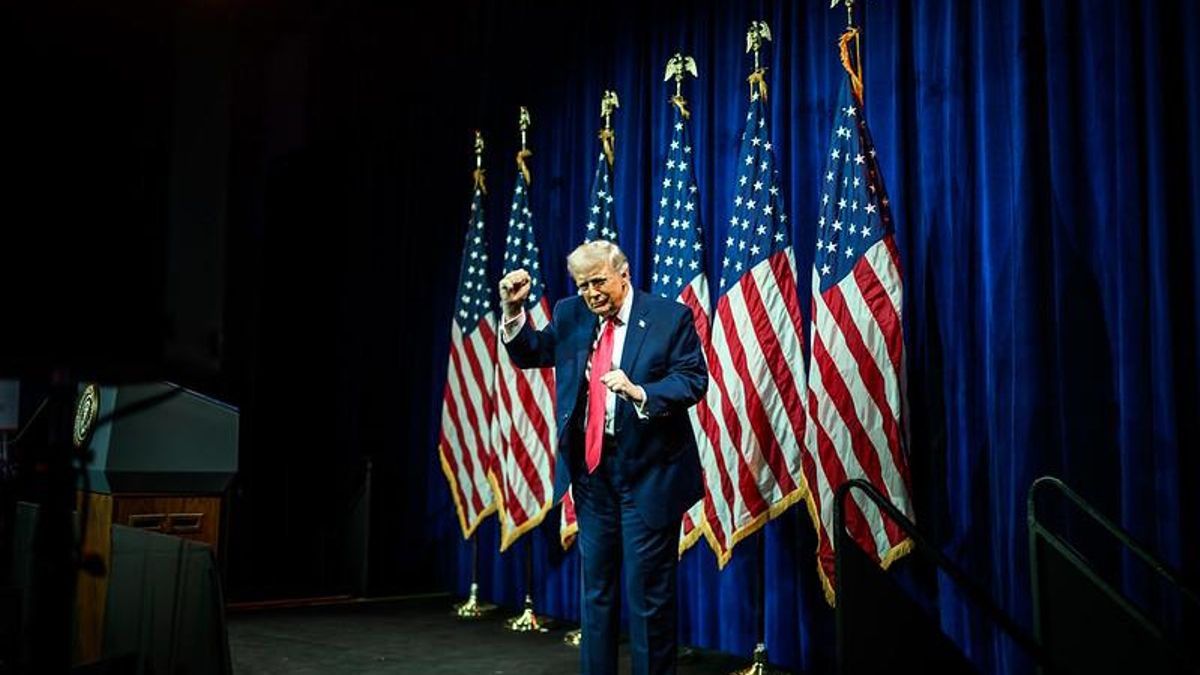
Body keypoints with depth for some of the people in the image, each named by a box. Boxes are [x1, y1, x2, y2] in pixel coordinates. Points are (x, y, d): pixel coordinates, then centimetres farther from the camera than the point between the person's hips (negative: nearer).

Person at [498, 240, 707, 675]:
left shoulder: (670, 317, -7)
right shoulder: (570, 315, 7)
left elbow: (693, 381, -12)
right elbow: (529, 354, 14)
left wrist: (638, 392, -26)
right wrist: (514, 309, -1)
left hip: (648, 472, -5)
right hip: (590, 468, 5)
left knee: (648, 590, 1)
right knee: (596, 587, 15)